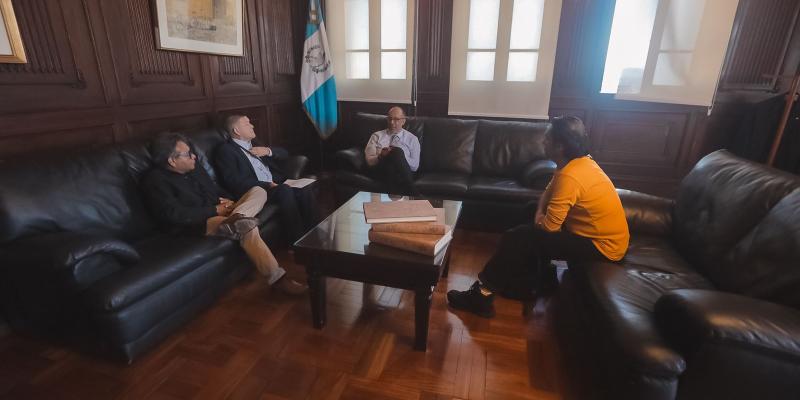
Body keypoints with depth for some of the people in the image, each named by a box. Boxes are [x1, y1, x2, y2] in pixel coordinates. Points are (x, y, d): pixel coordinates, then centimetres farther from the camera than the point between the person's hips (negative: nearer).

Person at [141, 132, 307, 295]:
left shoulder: (195, 169, 18)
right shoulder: (155, 180, -7)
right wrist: (215, 210, -16)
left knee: (258, 191, -4)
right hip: (198, 224, -8)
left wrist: (228, 200, 1)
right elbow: (175, 215, -18)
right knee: (246, 225, -32)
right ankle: (276, 277, -31)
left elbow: (217, 190, 24)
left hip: (220, 212, 8)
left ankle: (236, 217, -36)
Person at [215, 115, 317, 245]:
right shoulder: (225, 150, 1)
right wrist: (266, 185, -20)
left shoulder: (254, 143, 23)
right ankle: (296, 241, -29)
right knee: (285, 191, -33)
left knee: (305, 190, -20)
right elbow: (234, 181, -12)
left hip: (275, 183, 7)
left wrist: (268, 151, 4)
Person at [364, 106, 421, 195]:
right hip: (380, 170, 0)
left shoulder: (412, 139, 17)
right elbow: (369, 160, 9)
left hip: (403, 173, 0)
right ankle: (410, 193, -34)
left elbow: (415, 166, 7)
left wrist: (399, 156, -10)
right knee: (397, 152, -32)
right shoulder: (377, 136, 19)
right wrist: (380, 156, -13)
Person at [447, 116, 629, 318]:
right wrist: (540, 213, -5)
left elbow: (549, 226, -24)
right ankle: (540, 280, 25)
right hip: (601, 234, 9)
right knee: (530, 229, 17)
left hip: (602, 246, -9)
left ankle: (481, 295, -5)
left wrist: (540, 219, -2)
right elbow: (548, 193, 13)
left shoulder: (570, 176, -28)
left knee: (517, 238, -15)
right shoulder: (580, 161, 3)